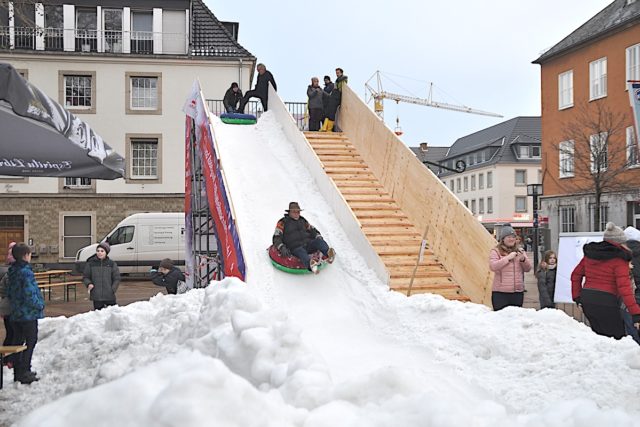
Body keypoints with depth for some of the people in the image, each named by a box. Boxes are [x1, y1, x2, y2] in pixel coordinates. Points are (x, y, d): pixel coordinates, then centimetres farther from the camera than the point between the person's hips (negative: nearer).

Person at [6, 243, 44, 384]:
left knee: (17, 342, 15)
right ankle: (24, 372, 2)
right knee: (31, 342, 1)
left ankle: (18, 371, 23)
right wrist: (40, 305, -10)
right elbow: (29, 294, -23)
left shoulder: (12, 272, 8)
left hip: (15, 314, 8)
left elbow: (9, 293, 15)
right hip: (29, 314, -8)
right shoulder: (26, 272, -20)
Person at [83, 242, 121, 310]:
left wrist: (112, 290, -7)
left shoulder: (112, 264, 3)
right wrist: (88, 284, -10)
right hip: (96, 296, 0)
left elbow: (117, 279, 4)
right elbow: (85, 277, 11)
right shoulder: (90, 264, 4)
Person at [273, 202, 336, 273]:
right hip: (295, 248, -5)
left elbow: (313, 230, 29)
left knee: (318, 241, -25)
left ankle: (328, 253, -56)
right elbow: (276, 238, 4)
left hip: (308, 244, 5)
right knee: (301, 252, -38)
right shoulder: (283, 222, 10)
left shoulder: (302, 220, 25)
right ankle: (310, 264, -72)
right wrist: (282, 248, -15)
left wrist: (319, 237, 7)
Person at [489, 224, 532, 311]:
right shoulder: (496, 251, -1)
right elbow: (492, 266, -15)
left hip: (518, 292, 5)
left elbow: (528, 268, 12)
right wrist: (508, 258, -16)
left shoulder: (520, 251, 16)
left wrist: (523, 259, -8)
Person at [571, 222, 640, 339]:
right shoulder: (619, 259, -9)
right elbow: (624, 287, -16)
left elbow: (575, 275, 16)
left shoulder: (589, 253, 11)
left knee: (599, 334, 18)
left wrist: (577, 297, 21)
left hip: (586, 299, 7)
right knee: (617, 337, -2)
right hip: (605, 302, -7)